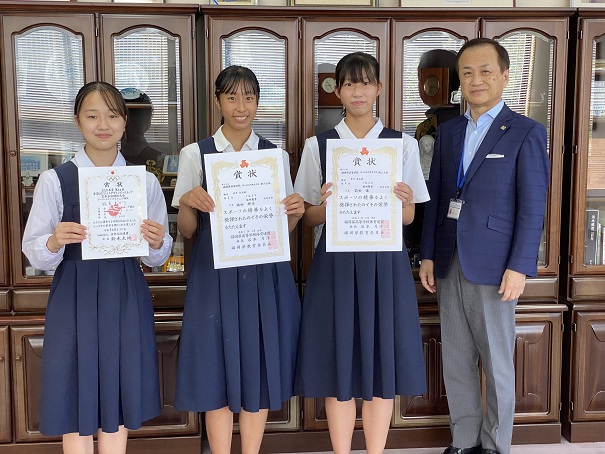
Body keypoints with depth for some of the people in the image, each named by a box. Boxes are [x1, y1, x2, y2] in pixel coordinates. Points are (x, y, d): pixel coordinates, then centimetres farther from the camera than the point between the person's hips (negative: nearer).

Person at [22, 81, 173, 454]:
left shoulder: (145, 182, 5)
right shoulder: (55, 181, -1)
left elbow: (156, 258, 8)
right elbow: (33, 252, -2)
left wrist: (157, 243, -14)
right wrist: (54, 242, -23)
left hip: (126, 297, 2)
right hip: (74, 297, -1)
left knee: (118, 394, 11)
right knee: (76, 401, 5)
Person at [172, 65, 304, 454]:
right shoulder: (196, 154, 4)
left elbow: (284, 227, 11)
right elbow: (186, 231, 4)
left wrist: (296, 212, -10)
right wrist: (188, 203, -17)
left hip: (265, 273, 2)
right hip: (215, 273, -1)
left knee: (261, 366, 7)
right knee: (217, 367, 3)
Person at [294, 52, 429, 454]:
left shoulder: (403, 145, 5)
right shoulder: (318, 146, 4)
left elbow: (409, 217, 6)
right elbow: (310, 218, 5)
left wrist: (403, 202, -17)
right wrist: (327, 204, -17)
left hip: (385, 262, 0)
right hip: (335, 262, 0)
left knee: (382, 360, 5)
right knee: (337, 363, 4)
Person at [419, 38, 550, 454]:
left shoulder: (526, 133, -4)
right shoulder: (448, 131, 12)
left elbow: (532, 207, -8)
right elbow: (435, 197, 11)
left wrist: (519, 266, -13)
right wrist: (428, 255, 6)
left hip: (494, 266, -5)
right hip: (449, 264, 5)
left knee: (497, 362, 7)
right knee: (456, 360, 12)